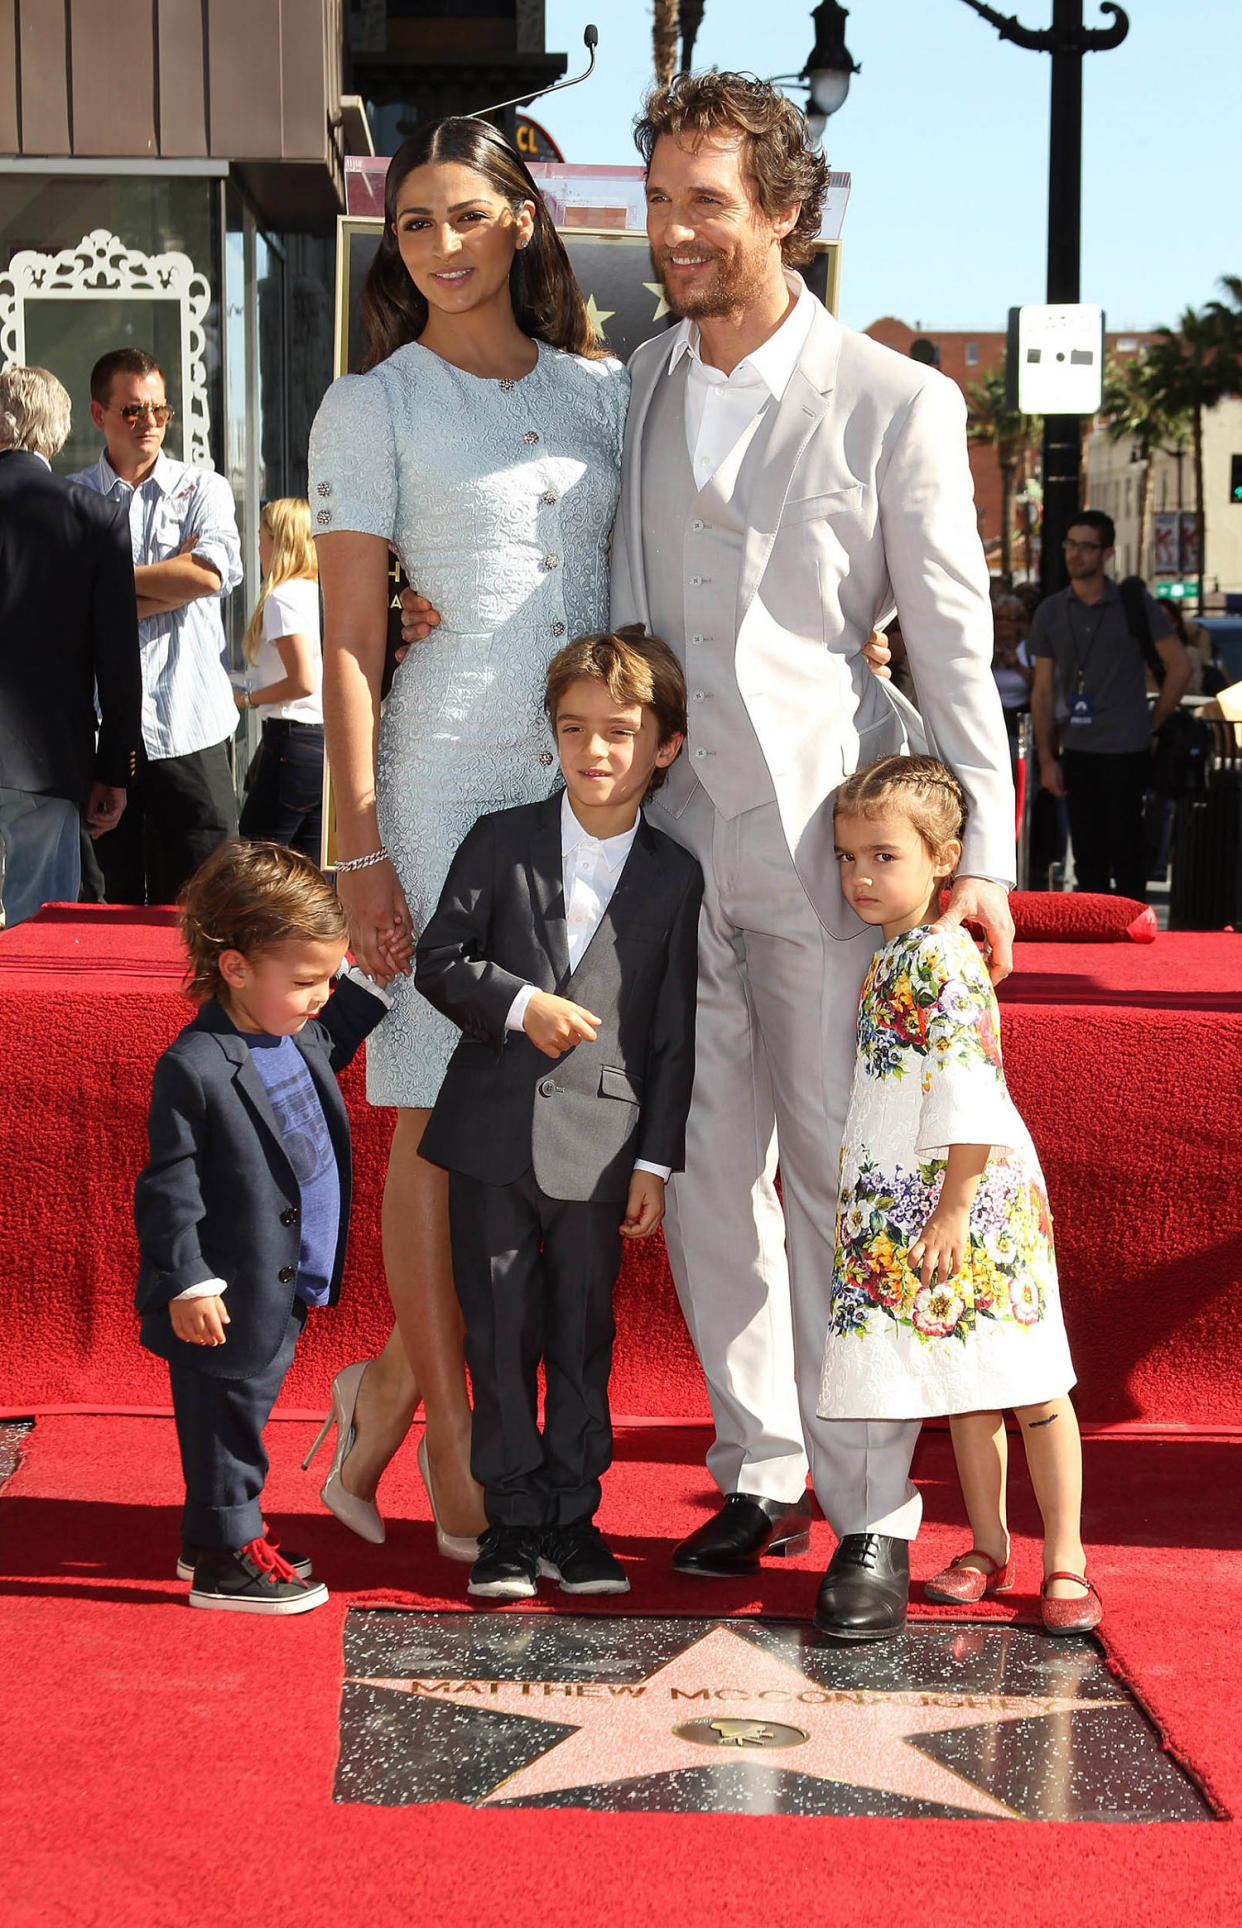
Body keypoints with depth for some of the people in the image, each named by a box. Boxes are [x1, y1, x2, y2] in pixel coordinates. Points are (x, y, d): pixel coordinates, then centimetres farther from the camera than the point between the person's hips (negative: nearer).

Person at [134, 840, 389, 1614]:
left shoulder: (304, 1037, 3)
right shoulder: (193, 1070, -23)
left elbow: (344, 1027, 30)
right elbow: (170, 1189, -20)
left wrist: (377, 977, 15)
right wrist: (187, 1284, -20)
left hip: (287, 1287, 9)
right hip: (230, 1299, -9)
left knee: (244, 1407, 20)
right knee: (228, 1412, 3)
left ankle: (214, 1534, 35)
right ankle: (225, 1557, 14)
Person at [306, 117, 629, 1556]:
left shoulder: (602, 392, 13)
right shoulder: (372, 409, 1)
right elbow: (350, 642, -3)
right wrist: (359, 850, -9)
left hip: (589, 788, 4)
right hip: (442, 788, -4)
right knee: (439, 1115, 0)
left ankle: (396, 1381, 22)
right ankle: (450, 1443, 10)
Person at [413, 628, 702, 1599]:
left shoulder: (675, 878, 1)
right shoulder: (501, 843, 1)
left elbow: (674, 1035, 3)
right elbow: (439, 961, 2)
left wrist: (656, 1160, 0)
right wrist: (520, 1005, -14)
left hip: (601, 1143, 0)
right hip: (494, 1129, 0)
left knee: (583, 1338, 8)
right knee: (499, 1336, 5)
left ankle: (573, 1517, 19)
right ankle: (512, 1520, 15)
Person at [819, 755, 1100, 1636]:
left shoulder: (945, 959, -16)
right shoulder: (892, 956, 12)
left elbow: (969, 1094, -19)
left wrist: (955, 1208, -19)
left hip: (978, 1200, -9)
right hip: (909, 1205, 9)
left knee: (1027, 1385, -1)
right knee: (965, 1385, 14)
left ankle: (1065, 1558, 5)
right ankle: (988, 1546, 23)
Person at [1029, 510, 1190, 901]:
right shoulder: (1050, 612, 7)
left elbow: (1179, 666, 2)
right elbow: (1043, 691, 8)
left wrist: (1154, 723, 1)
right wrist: (1046, 759, 3)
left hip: (1126, 751, -4)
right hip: (1077, 752, 4)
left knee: (1125, 851, -2)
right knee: (1087, 854, 8)